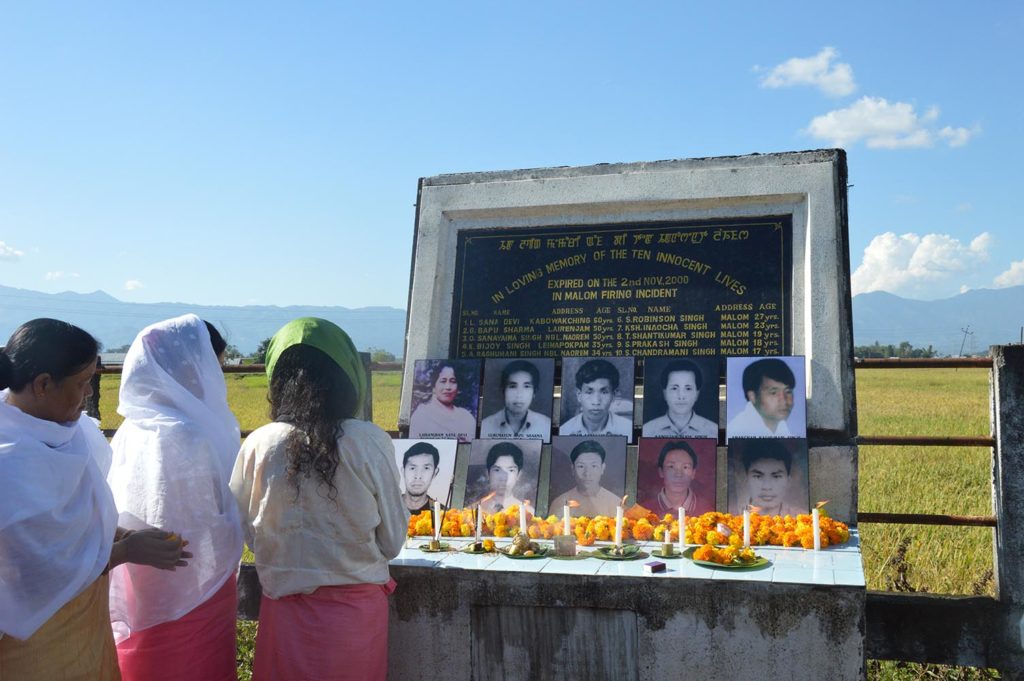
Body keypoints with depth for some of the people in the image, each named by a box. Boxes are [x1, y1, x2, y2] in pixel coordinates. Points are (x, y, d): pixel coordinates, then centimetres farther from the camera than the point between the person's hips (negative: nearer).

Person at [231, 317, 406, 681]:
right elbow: (392, 541, -5)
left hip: (287, 608, 1)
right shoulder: (371, 442, -14)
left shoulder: (259, 445, -11)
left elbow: (248, 533, 1)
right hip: (358, 607, -1)